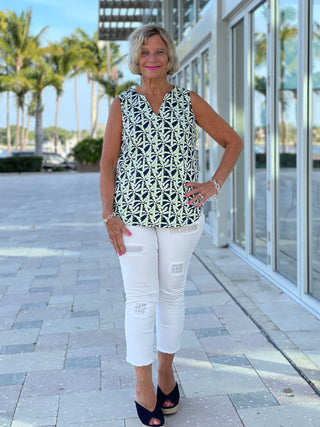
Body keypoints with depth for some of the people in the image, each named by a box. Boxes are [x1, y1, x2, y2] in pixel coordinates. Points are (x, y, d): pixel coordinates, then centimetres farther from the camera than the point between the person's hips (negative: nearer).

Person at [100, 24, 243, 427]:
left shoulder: (190, 102, 4)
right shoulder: (122, 104, 4)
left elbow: (233, 141, 10)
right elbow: (108, 162, 3)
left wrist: (214, 185, -1)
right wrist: (109, 214, -6)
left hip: (180, 213, 1)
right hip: (134, 213, 0)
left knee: (172, 293, 11)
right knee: (140, 297, -1)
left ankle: (166, 369, 29)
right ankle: (143, 384, 10)